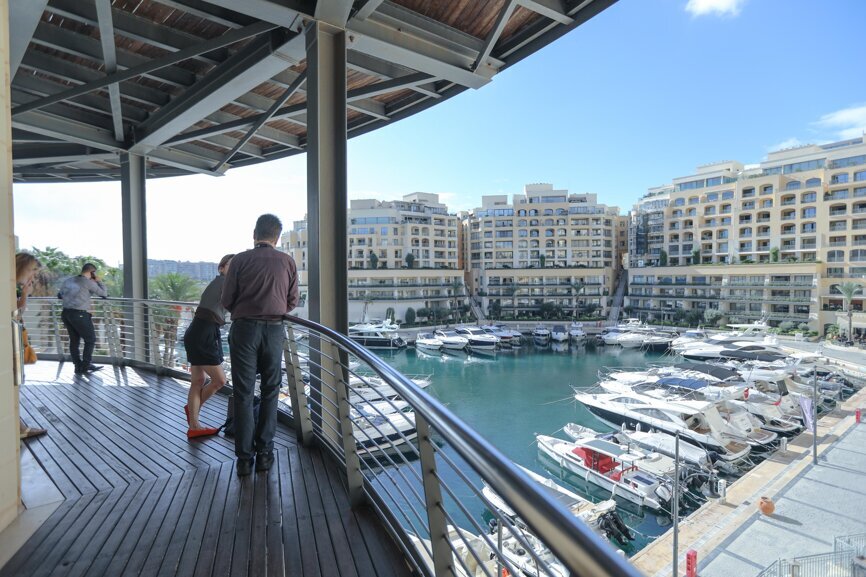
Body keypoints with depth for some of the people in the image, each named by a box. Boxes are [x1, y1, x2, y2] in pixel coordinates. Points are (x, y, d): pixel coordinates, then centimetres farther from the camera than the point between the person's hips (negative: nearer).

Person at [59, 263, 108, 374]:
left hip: (66, 313, 8)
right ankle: (85, 366, 3)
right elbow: (104, 294, -1)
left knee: (74, 340, 13)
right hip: (80, 314, -8)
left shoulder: (68, 280, 14)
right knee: (90, 340, 3)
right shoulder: (89, 282, -7)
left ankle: (78, 366, 17)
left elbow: (61, 294, 25)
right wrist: (98, 281, 9)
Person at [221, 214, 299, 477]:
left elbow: (226, 300, -1)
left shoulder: (240, 260, -2)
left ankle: (244, 457, 11)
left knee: (243, 394, 7)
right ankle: (264, 453, 16)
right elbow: (292, 302, 5)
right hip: (274, 330, 1)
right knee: (270, 393, 12)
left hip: (244, 328, -1)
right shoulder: (287, 261, 2)